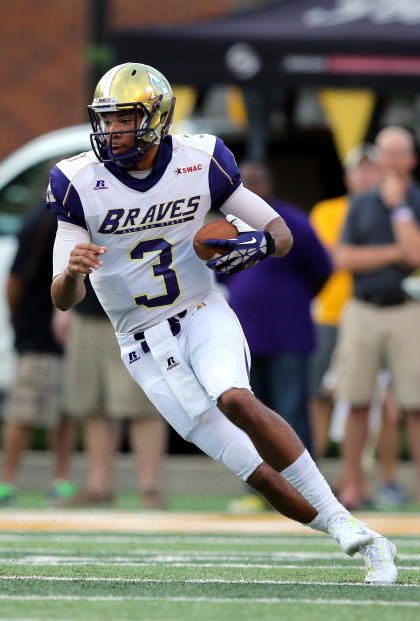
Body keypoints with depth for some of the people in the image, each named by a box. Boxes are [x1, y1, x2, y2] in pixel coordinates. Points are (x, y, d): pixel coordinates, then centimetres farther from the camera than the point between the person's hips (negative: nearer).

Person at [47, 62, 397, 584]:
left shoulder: (200, 164, -6)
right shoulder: (81, 185, -8)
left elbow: (283, 235, 3)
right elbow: (63, 300, -9)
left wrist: (260, 243, -21)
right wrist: (73, 271, -33)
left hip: (204, 316, -1)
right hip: (145, 346, 1)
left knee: (234, 401, -33)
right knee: (254, 470, -8)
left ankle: (348, 527, -25)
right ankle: (367, 546, 4)